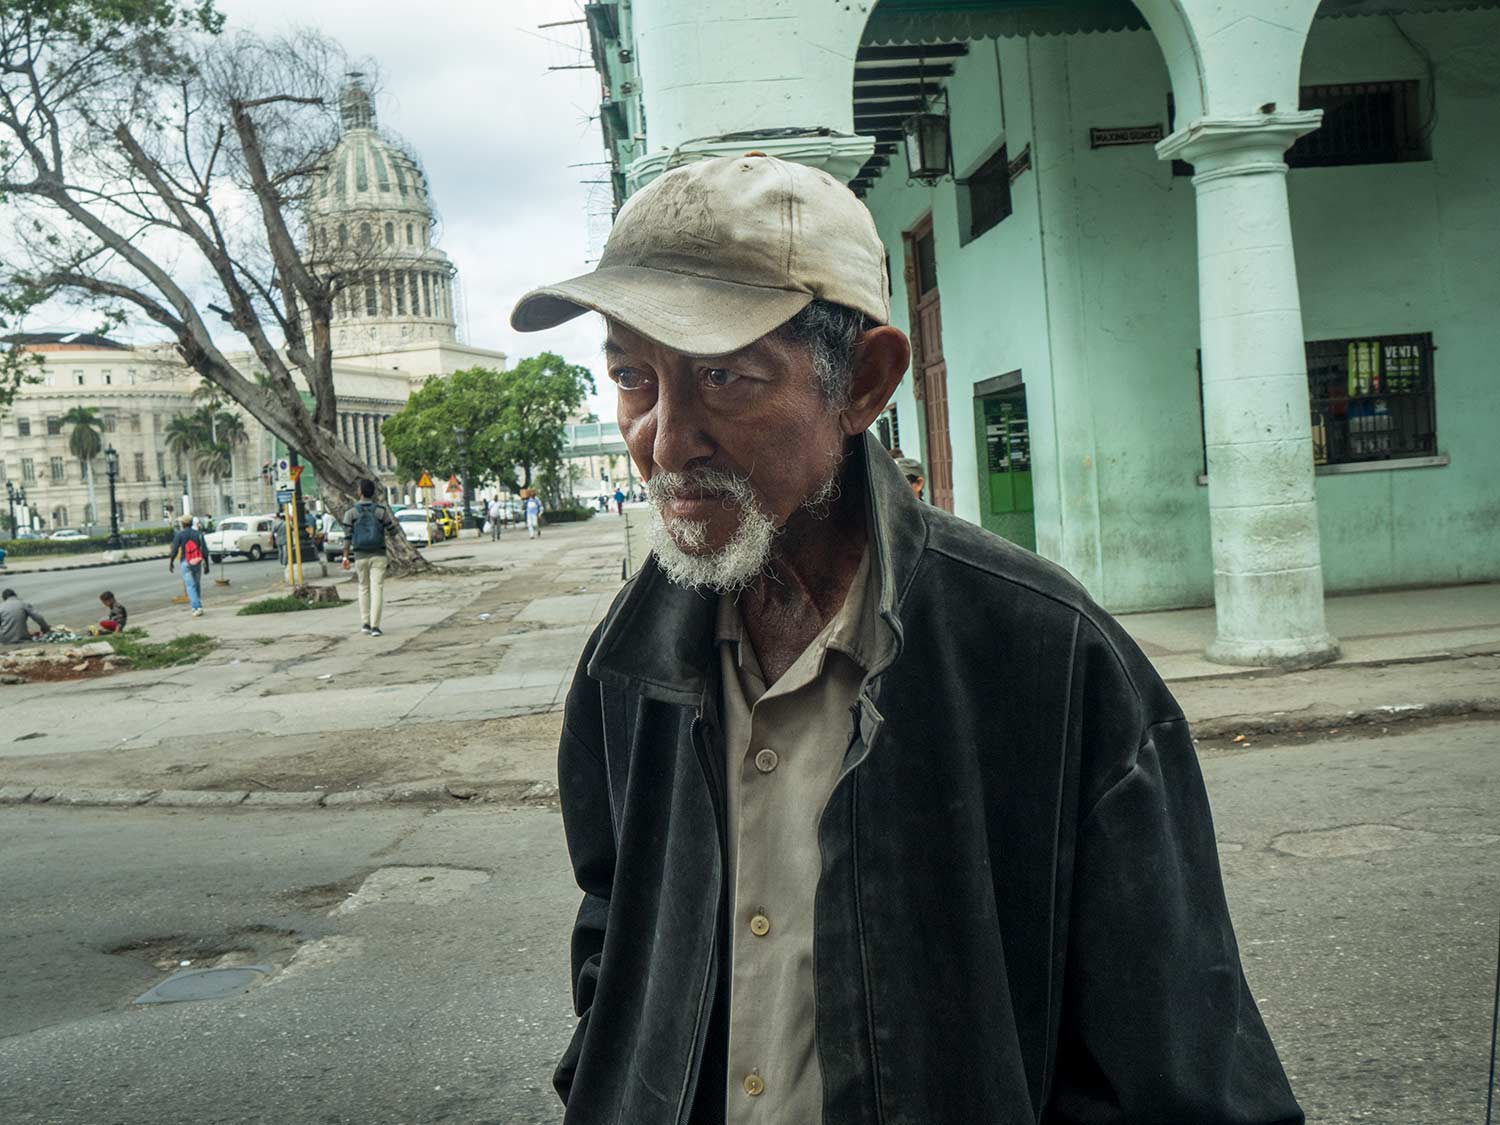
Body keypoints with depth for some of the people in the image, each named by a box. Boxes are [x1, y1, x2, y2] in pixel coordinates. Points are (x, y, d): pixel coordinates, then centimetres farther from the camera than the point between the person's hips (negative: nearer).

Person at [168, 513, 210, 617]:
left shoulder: (179, 535, -5)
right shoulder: (198, 534, 2)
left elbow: (174, 550, -8)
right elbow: (205, 551, -1)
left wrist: (171, 562, 7)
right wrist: (206, 565, 7)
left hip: (185, 562, -3)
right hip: (198, 562, 3)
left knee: (190, 586, -4)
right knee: (197, 584, 17)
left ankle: (197, 607, -17)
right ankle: (198, 606, 23)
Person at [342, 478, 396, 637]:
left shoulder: (351, 512, -3)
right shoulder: (381, 510, -5)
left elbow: (347, 535, -4)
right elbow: (392, 530, 4)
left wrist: (345, 556, 1)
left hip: (360, 556, 2)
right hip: (378, 555, -1)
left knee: (364, 588, 19)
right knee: (377, 589, -4)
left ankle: (365, 623, 14)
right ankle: (375, 626, -13)